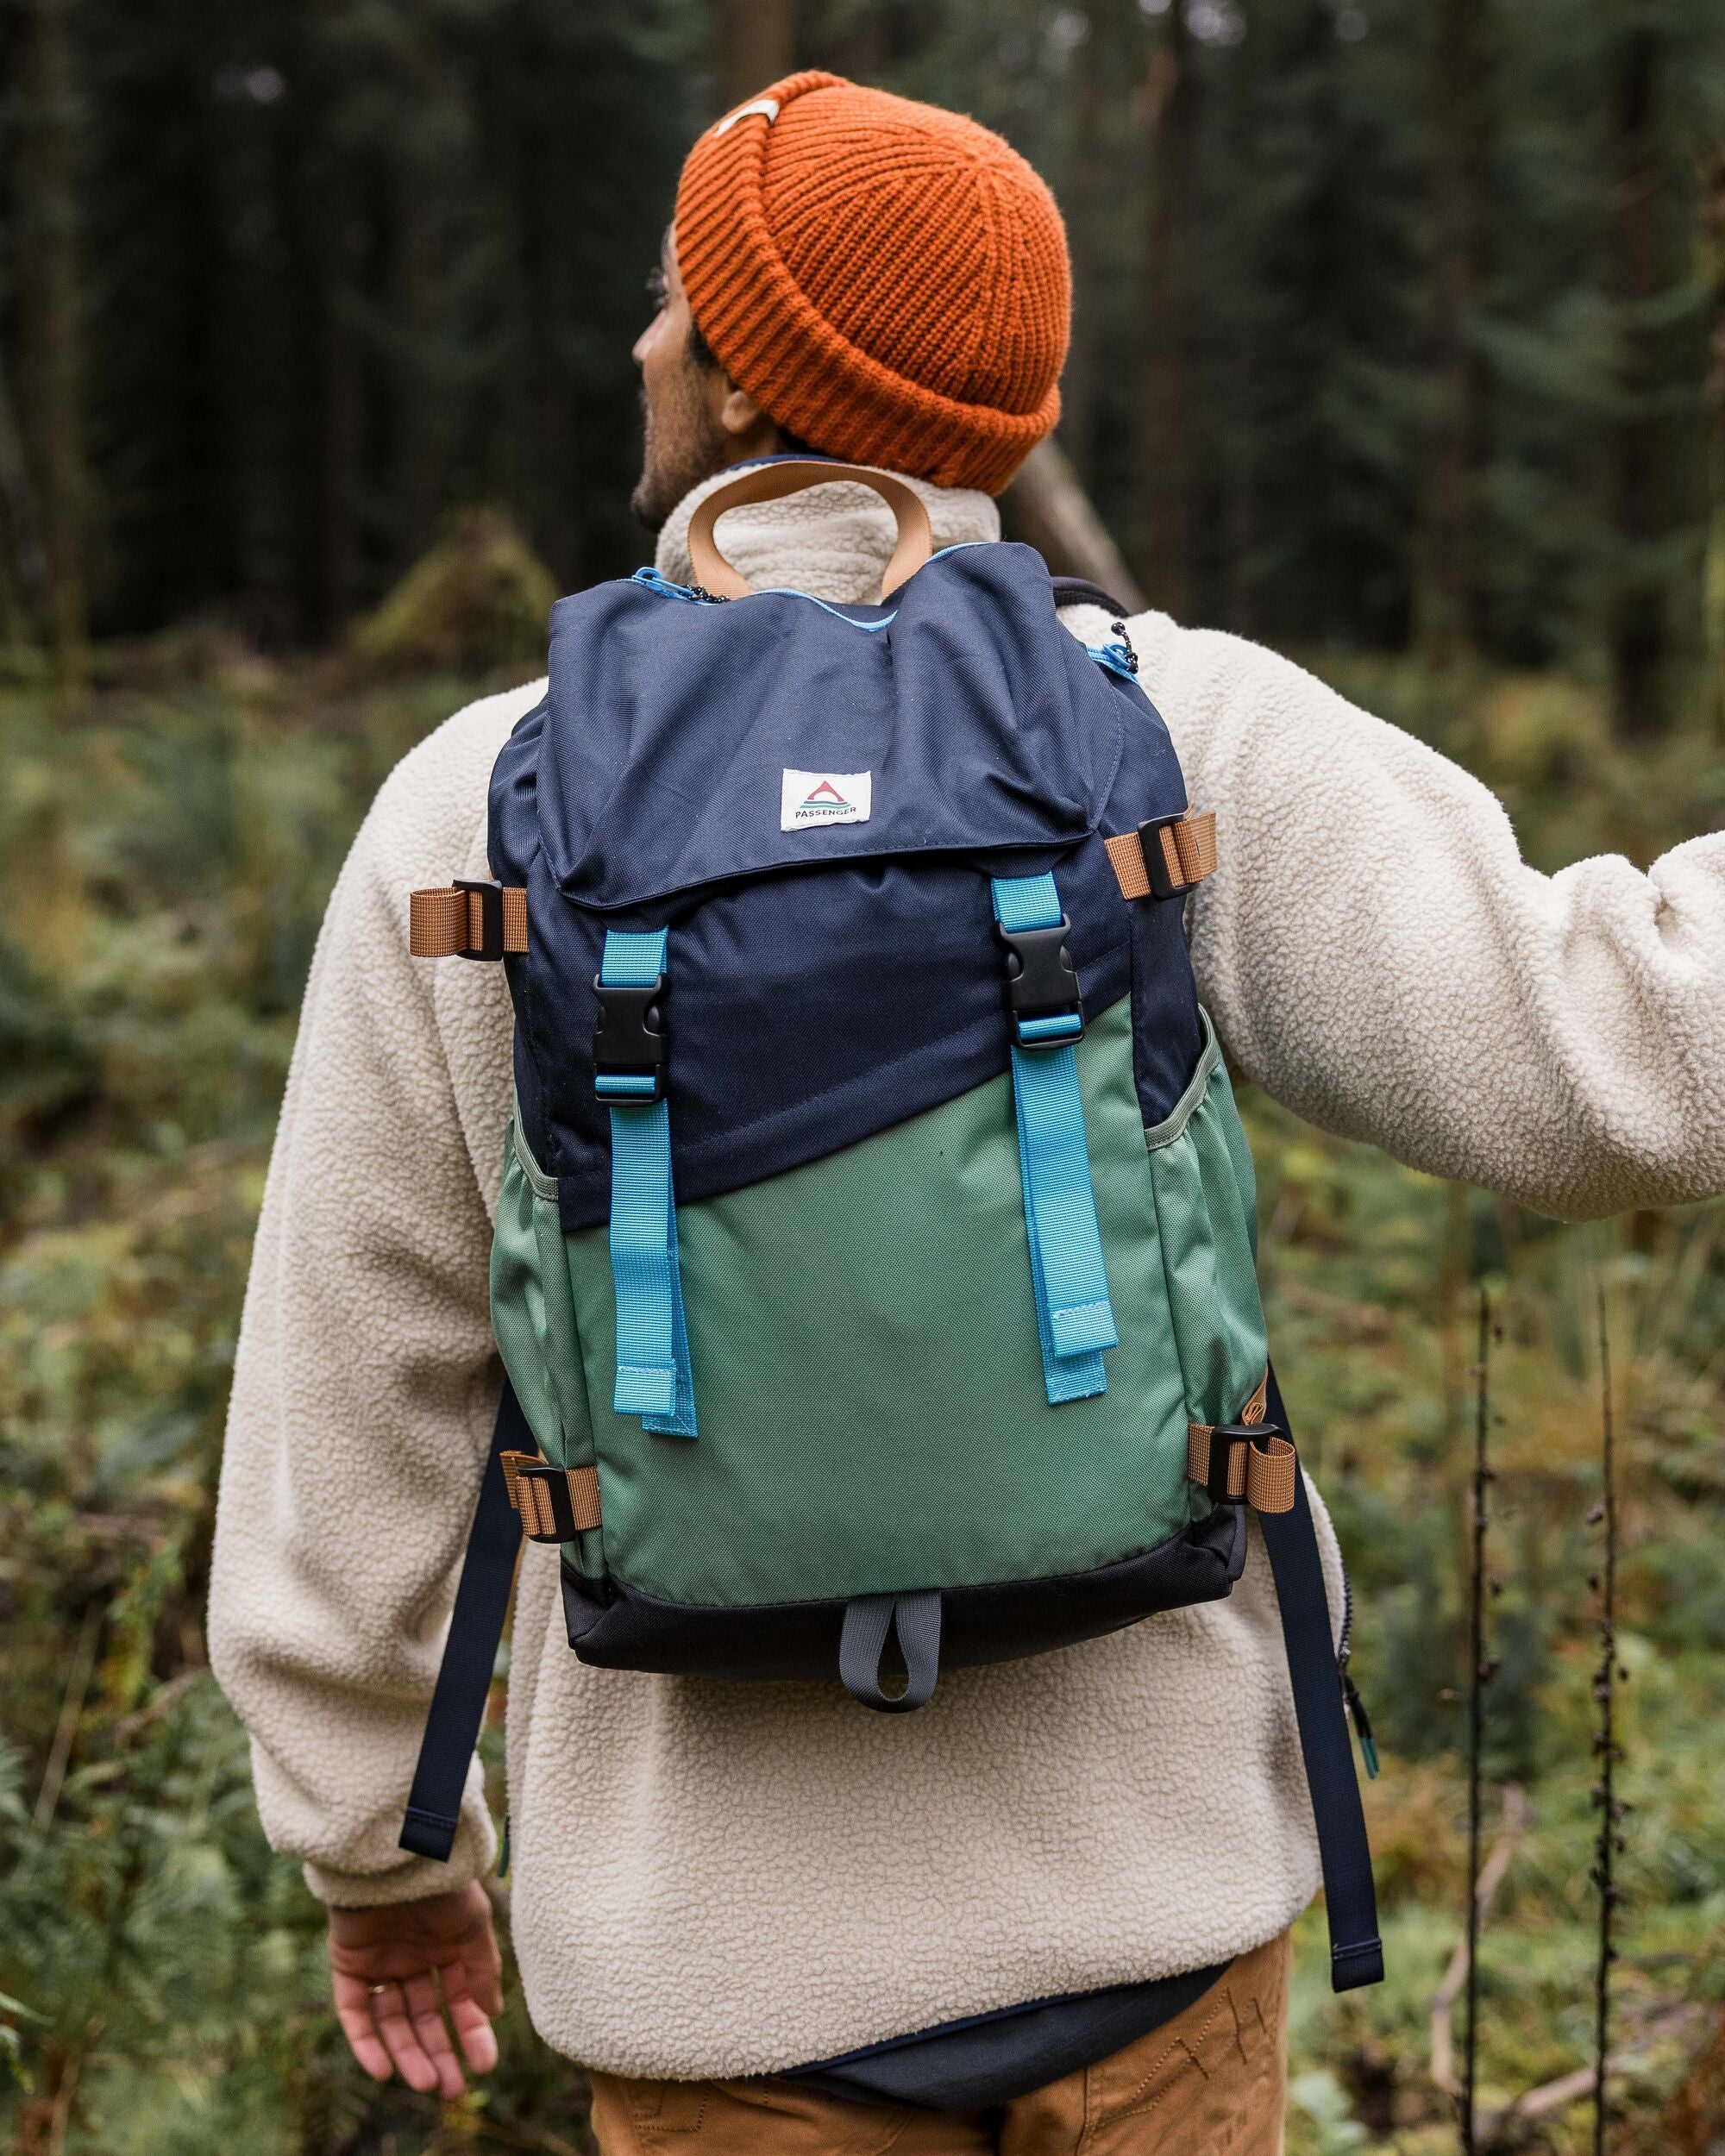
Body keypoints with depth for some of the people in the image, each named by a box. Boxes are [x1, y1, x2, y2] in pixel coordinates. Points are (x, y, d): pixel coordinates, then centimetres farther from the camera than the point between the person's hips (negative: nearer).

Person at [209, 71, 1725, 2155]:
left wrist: (376, 1848, 12)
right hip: (1141, 1881, 1)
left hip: (735, 1954, 0)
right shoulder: (1180, 737, -11)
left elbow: (348, 1402, -3)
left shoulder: (472, 814, -9)